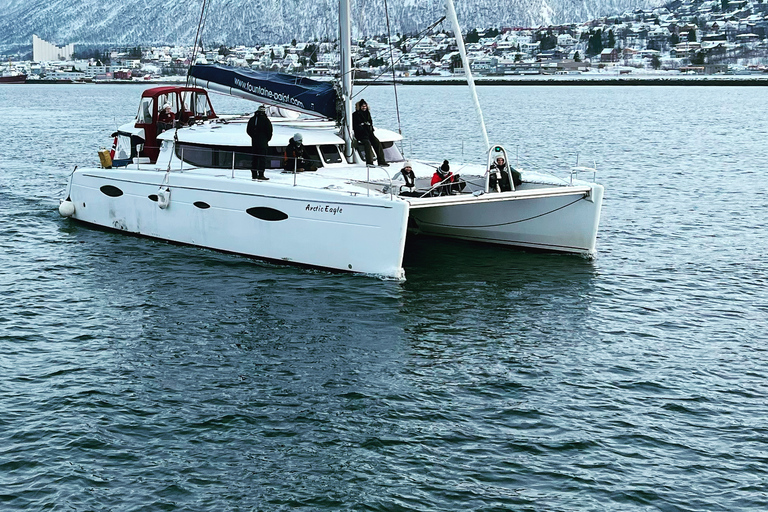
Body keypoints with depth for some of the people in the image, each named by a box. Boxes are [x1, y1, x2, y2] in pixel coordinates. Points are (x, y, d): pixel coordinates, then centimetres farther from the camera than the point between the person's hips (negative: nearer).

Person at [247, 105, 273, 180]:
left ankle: (254, 174, 12)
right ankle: (261, 175, -8)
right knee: (262, 158, -4)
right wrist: (267, 139, 8)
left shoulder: (252, 119, 9)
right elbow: (269, 131, -7)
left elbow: (248, 131, 13)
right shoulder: (265, 120, -9)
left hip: (254, 141, 6)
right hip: (263, 142, -6)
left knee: (254, 158, 11)